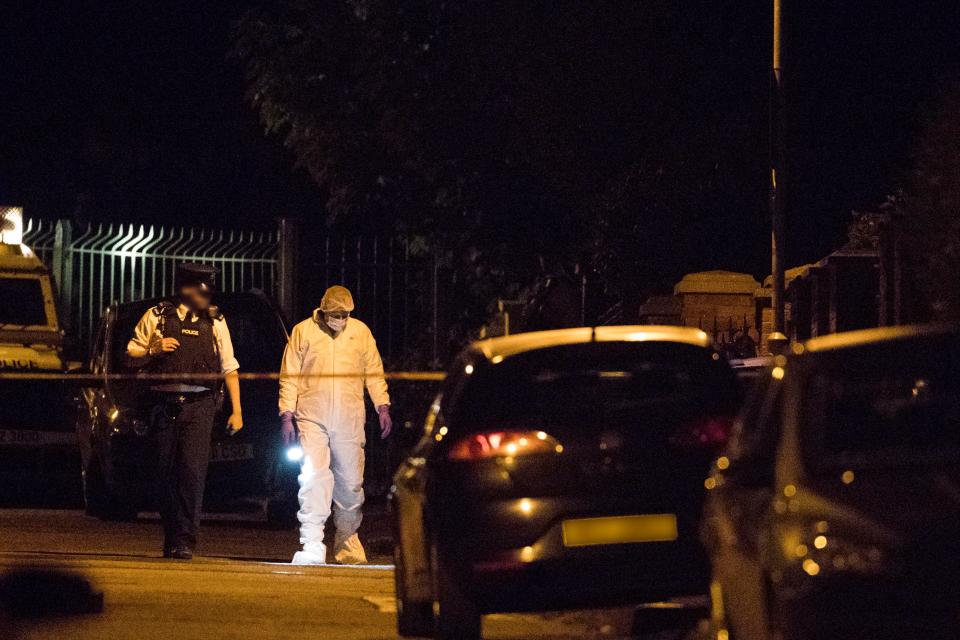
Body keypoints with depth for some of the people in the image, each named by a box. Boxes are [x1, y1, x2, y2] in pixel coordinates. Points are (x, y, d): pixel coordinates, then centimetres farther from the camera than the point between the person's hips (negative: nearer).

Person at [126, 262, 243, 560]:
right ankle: (171, 537, 14)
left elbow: (229, 368, 15)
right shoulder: (156, 317, 8)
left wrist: (237, 410, 9)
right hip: (165, 405, 1)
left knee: (192, 469, -13)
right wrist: (154, 351, -11)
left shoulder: (215, 322, 11)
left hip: (199, 405, 0)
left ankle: (185, 540, -10)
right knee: (166, 473, 2)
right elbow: (131, 356, 10)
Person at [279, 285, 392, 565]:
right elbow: (289, 376, 5)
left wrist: (382, 407, 5)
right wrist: (287, 414, -1)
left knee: (351, 482, 7)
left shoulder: (360, 332, 10)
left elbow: (374, 372, 14)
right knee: (313, 478, -15)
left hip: (349, 420, 3)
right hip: (312, 418, -3)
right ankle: (311, 546, -17)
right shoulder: (303, 332, 3)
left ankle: (347, 540, 24)